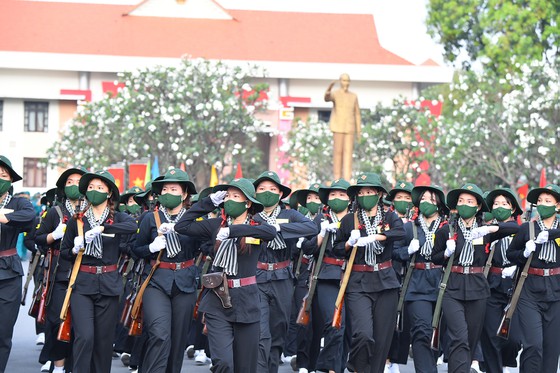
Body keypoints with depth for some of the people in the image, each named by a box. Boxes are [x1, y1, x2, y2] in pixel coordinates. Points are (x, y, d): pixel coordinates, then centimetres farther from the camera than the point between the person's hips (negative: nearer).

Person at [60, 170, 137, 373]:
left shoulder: (117, 218, 4)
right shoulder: (76, 220, 7)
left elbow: (133, 226, -20)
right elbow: (64, 252, 14)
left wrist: (101, 229, -29)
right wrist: (75, 250, -9)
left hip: (108, 285, 1)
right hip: (82, 284, -1)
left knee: (104, 339, 4)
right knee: (84, 336, -14)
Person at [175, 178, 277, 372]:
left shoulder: (257, 226, 0)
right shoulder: (217, 224, 7)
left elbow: (271, 232, -23)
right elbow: (182, 226, 4)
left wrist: (233, 230, -29)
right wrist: (209, 202, 3)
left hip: (246, 301, 0)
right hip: (218, 300, 1)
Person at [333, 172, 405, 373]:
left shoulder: (389, 218, 8)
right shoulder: (349, 220, 7)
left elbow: (401, 232, -14)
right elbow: (337, 249, 11)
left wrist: (373, 238, -23)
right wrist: (350, 243, -10)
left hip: (385, 283, 2)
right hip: (358, 284, -2)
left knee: (382, 337, 1)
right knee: (363, 334, -18)